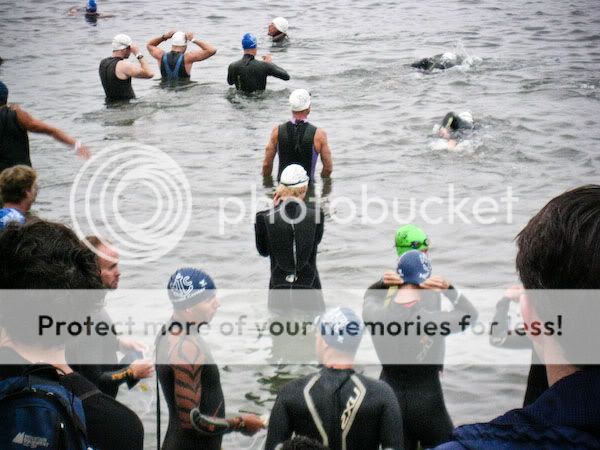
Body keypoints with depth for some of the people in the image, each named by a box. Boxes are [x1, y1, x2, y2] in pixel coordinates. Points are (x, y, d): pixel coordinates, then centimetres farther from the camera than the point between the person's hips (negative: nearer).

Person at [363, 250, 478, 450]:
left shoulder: (375, 314, -13)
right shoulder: (430, 320, -22)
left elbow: (370, 296, 13)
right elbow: (470, 315, -4)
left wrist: (384, 283, -7)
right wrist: (449, 289, -15)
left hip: (388, 400, 4)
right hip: (426, 403, -4)